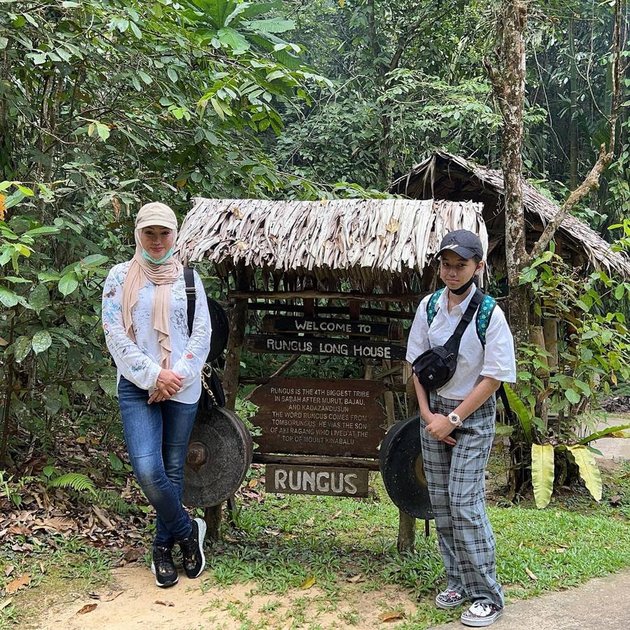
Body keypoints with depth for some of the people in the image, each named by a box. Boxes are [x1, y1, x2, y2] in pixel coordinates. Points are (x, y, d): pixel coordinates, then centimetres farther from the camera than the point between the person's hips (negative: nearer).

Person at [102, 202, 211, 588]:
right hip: (137, 387, -1)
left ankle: (164, 547, 23)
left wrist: (177, 376, -9)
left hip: (182, 387, 1)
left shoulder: (187, 277, 7)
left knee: (173, 470, 6)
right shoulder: (120, 277, 4)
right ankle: (188, 530, 8)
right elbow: (115, 333, -3)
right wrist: (153, 375, -11)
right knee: (147, 469, -15)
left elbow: (202, 332, 3)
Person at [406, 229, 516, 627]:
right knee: (441, 500, 8)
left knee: (465, 501, -10)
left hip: (473, 415, -5)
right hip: (434, 411, 5)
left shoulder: (491, 315, -15)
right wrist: (427, 414, -4)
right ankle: (458, 582, 21)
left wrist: (452, 419, -15)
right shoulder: (429, 307, 0)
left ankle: (488, 595, 1)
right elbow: (417, 363, 6)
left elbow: (493, 378, -14)